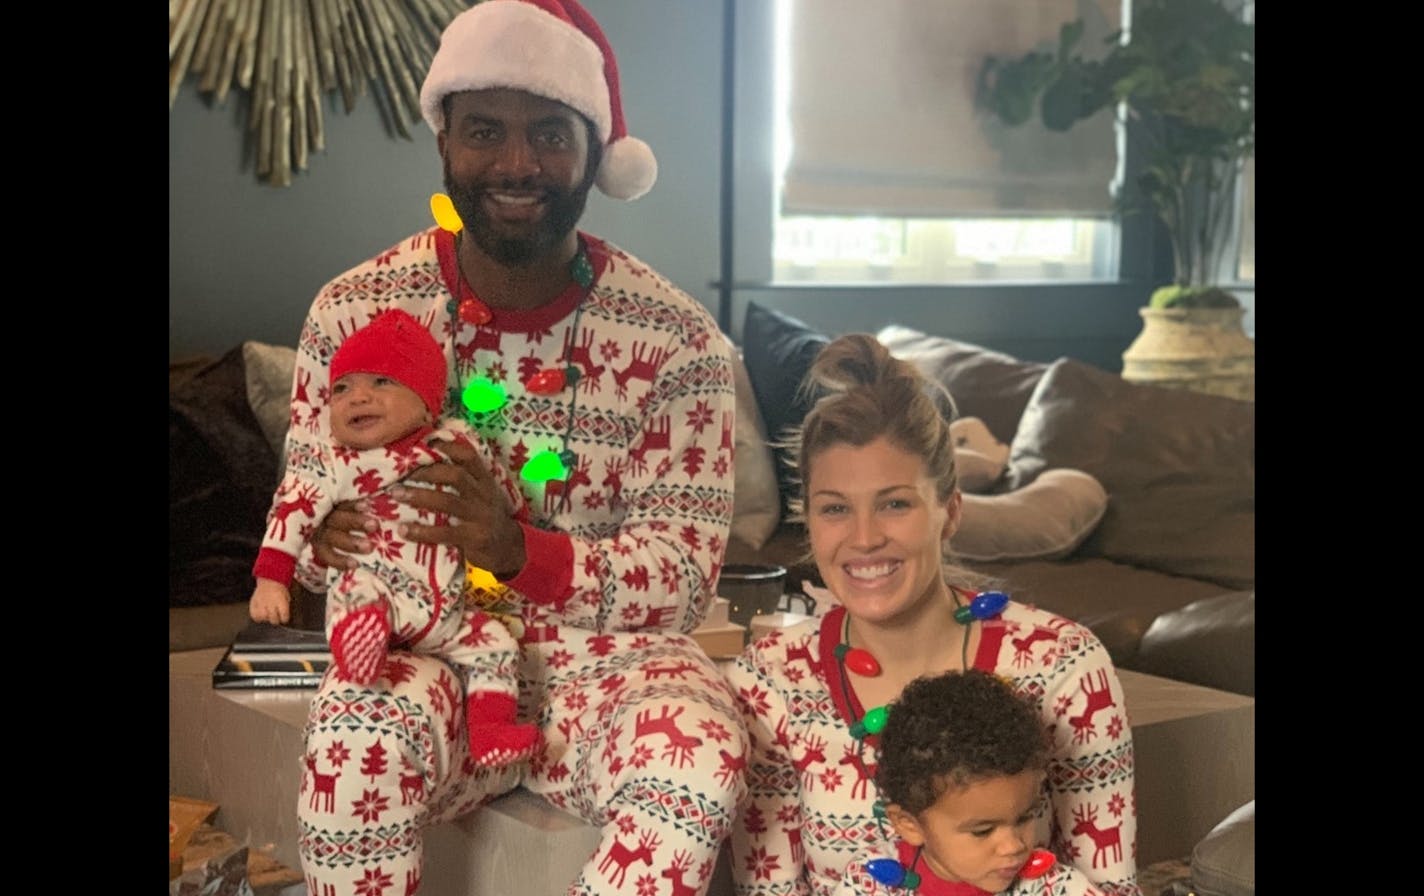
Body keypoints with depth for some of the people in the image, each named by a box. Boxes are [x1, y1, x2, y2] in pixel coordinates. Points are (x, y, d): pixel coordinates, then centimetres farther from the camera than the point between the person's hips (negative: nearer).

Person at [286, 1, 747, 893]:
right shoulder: (355, 310, -3)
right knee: (357, 736, -34)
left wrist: (518, 550, -29)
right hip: (426, 649, 1)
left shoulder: (677, 338, -8)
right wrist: (326, 538, -18)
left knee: (697, 767, -32)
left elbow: (686, 576, -10)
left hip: (605, 661, 0)